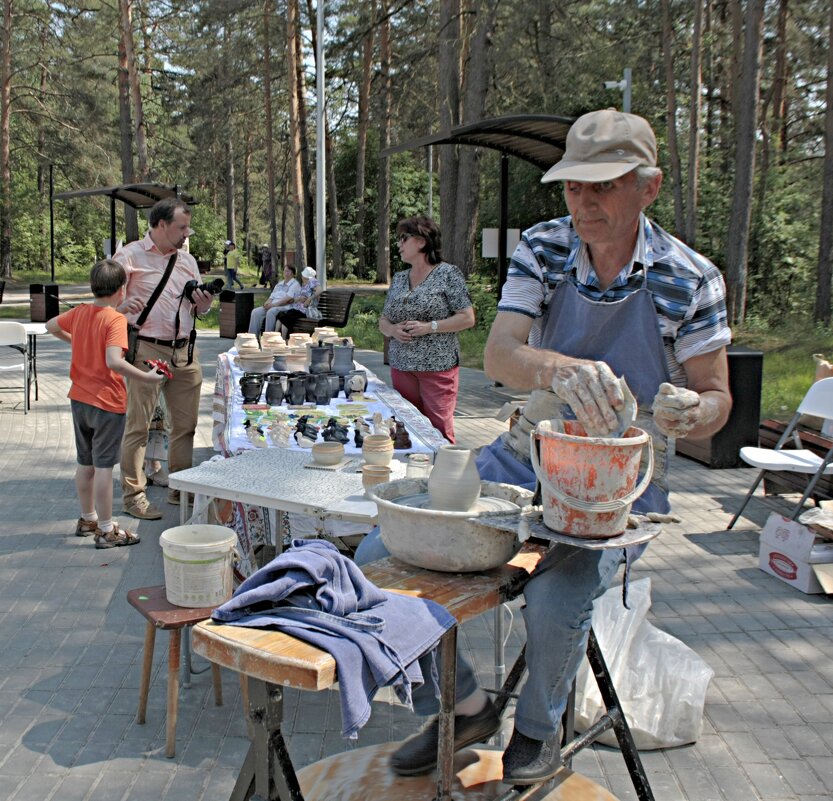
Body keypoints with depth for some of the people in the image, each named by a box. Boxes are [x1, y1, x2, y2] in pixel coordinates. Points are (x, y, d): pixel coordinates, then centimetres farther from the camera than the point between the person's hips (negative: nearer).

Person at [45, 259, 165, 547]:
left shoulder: (79, 312, 3)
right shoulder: (115, 320, -18)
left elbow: (51, 326, 22)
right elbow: (114, 361, -31)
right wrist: (146, 378, -24)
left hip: (79, 400, 8)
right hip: (107, 404, -7)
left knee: (85, 463, 18)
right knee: (104, 467, -2)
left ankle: (88, 519, 33)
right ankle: (106, 531, 6)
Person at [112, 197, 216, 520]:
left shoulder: (187, 260, 16)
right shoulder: (130, 256, -2)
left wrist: (203, 305, 0)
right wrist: (124, 306, -25)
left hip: (185, 350, 6)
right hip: (147, 349, -6)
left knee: (186, 423, 10)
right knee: (138, 424, -2)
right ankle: (133, 495, 6)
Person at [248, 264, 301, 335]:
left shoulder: (295, 284, 1)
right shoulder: (279, 284, 26)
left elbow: (288, 299, -12)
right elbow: (272, 296, 21)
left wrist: (273, 304, -18)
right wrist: (267, 303, -4)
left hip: (285, 307, -7)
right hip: (272, 306, 7)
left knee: (271, 312, -37)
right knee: (255, 312, -16)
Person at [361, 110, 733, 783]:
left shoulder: (689, 280, -7)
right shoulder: (542, 249, -2)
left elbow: (717, 398, 0)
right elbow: (499, 354, -15)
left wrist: (691, 413, -26)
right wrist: (561, 369, -38)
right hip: (525, 460, 3)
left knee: (557, 596, -32)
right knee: (381, 556, -11)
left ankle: (538, 729, 6)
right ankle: (465, 707, 13)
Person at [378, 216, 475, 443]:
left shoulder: (448, 274, -4)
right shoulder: (398, 279, 14)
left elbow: (467, 318, -8)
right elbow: (383, 320, 18)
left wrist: (429, 327, -17)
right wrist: (392, 329, -5)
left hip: (438, 367, -6)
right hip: (402, 367, 6)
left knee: (439, 431, -7)